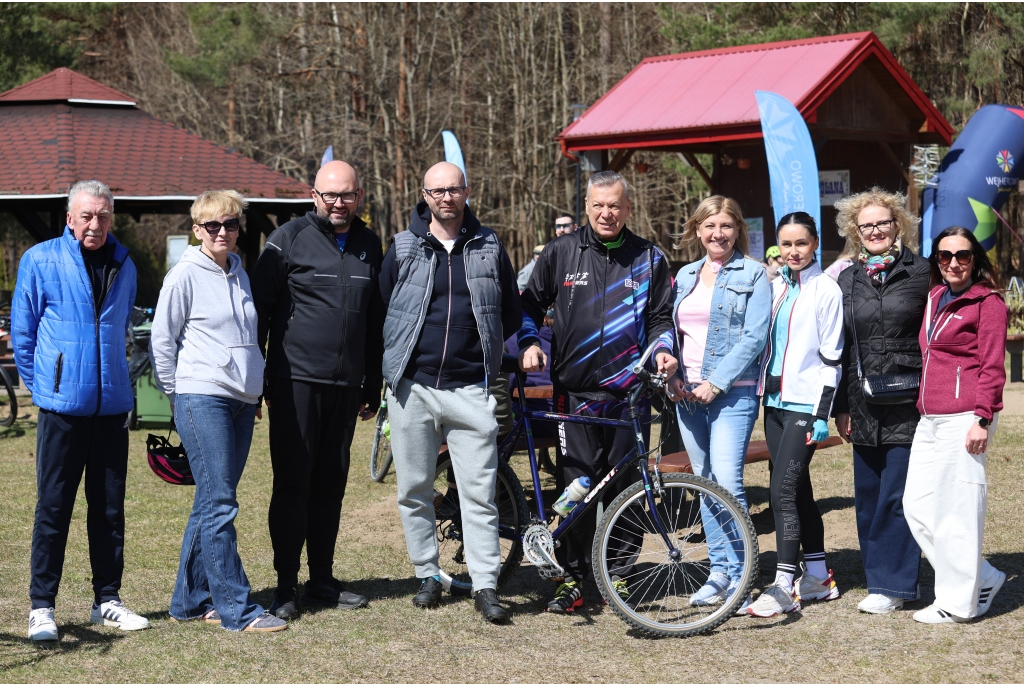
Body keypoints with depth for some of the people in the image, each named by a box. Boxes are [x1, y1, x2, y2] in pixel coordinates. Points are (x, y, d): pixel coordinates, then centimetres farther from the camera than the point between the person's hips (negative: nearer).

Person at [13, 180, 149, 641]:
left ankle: (107, 599, 19)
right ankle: (41, 607, 6)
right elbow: (22, 331, 3)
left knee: (110, 507, 9)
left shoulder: (123, 265, 11)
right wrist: (40, 386, 4)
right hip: (62, 407, -4)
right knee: (53, 507, -1)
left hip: (112, 405, 4)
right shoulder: (40, 261, -2)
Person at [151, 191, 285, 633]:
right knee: (219, 504, -9)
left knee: (212, 504, 10)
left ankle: (190, 600, 17)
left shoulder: (238, 273, 16)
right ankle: (236, 608, -8)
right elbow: (161, 340, -3)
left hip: (241, 400, 7)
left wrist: (257, 388, 18)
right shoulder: (186, 275, -4)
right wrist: (177, 397, -1)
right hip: (202, 399, -7)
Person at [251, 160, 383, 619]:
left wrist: (372, 387, 16)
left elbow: (376, 321, 18)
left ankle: (322, 580, 19)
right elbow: (260, 308, -3)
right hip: (296, 381, -5)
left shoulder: (369, 245, 12)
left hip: (345, 387, 5)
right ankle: (286, 586, 2)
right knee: (293, 484, -3)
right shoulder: (289, 239, -3)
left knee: (331, 484, 10)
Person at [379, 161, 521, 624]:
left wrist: (483, 347, 10)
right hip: (412, 386, 1)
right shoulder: (403, 248, 5)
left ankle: (486, 586, 1)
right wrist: (398, 358, 7)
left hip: (470, 389, 0)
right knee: (415, 491, 6)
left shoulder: (489, 247, 7)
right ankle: (428, 576, 19)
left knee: (479, 492, -4)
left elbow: (511, 313, 17)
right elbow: (380, 310, 11)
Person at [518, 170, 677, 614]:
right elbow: (530, 303, 14)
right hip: (575, 391, -1)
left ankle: (620, 575, 16)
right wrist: (529, 344, -2)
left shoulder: (649, 259, 9)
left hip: (630, 394, 1)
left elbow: (661, 318, 13)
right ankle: (572, 578, 7)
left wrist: (662, 351, -5)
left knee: (626, 489, 4)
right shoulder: (561, 252, 7)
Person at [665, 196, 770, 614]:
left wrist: (717, 382, -14)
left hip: (732, 392, -6)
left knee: (727, 482, -15)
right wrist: (672, 375, 1)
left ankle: (738, 579, -9)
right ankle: (719, 571, 17)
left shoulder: (752, 275, 0)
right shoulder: (685, 276, 16)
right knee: (705, 483, 9)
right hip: (687, 393, 6)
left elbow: (754, 336, -9)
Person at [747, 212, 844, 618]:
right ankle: (817, 577, 20)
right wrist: (761, 393, 17)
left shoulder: (827, 291, -6)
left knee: (783, 490, -12)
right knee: (797, 488, 11)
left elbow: (831, 357, -9)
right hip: (775, 401, 7)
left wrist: (822, 414, -13)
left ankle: (783, 586, -10)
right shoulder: (775, 287, 12)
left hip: (805, 403, -7)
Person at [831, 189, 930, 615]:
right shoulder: (846, 281, 11)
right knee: (868, 495, 7)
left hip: (909, 403, -4)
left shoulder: (921, 273, 0)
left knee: (897, 494, -6)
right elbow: (838, 348, 13)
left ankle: (892, 584, 1)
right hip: (864, 406, 4)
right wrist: (840, 406, 9)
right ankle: (880, 575, 18)